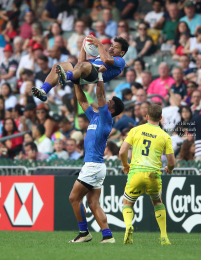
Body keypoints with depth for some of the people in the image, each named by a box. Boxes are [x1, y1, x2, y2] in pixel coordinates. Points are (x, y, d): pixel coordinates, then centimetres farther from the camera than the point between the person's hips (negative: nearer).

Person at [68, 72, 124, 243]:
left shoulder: (106, 118, -7)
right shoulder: (94, 117, 16)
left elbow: (100, 95, -12)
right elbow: (82, 100, 24)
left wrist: (99, 75, -7)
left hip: (94, 166, -9)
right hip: (92, 166, 9)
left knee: (74, 198, -4)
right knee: (94, 204, 4)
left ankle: (84, 233, 2)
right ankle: (108, 236, 0)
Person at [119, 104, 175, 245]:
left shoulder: (135, 130, 5)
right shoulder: (165, 136, 4)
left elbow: (122, 152, 0)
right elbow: (172, 162, 3)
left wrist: (125, 165, 20)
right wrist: (169, 169, 27)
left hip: (136, 172, -1)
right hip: (154, 174, 1)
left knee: (127, 204, 17)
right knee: (158, 202, 26)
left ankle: (128, 225, -16)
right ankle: (164, 237, 20)